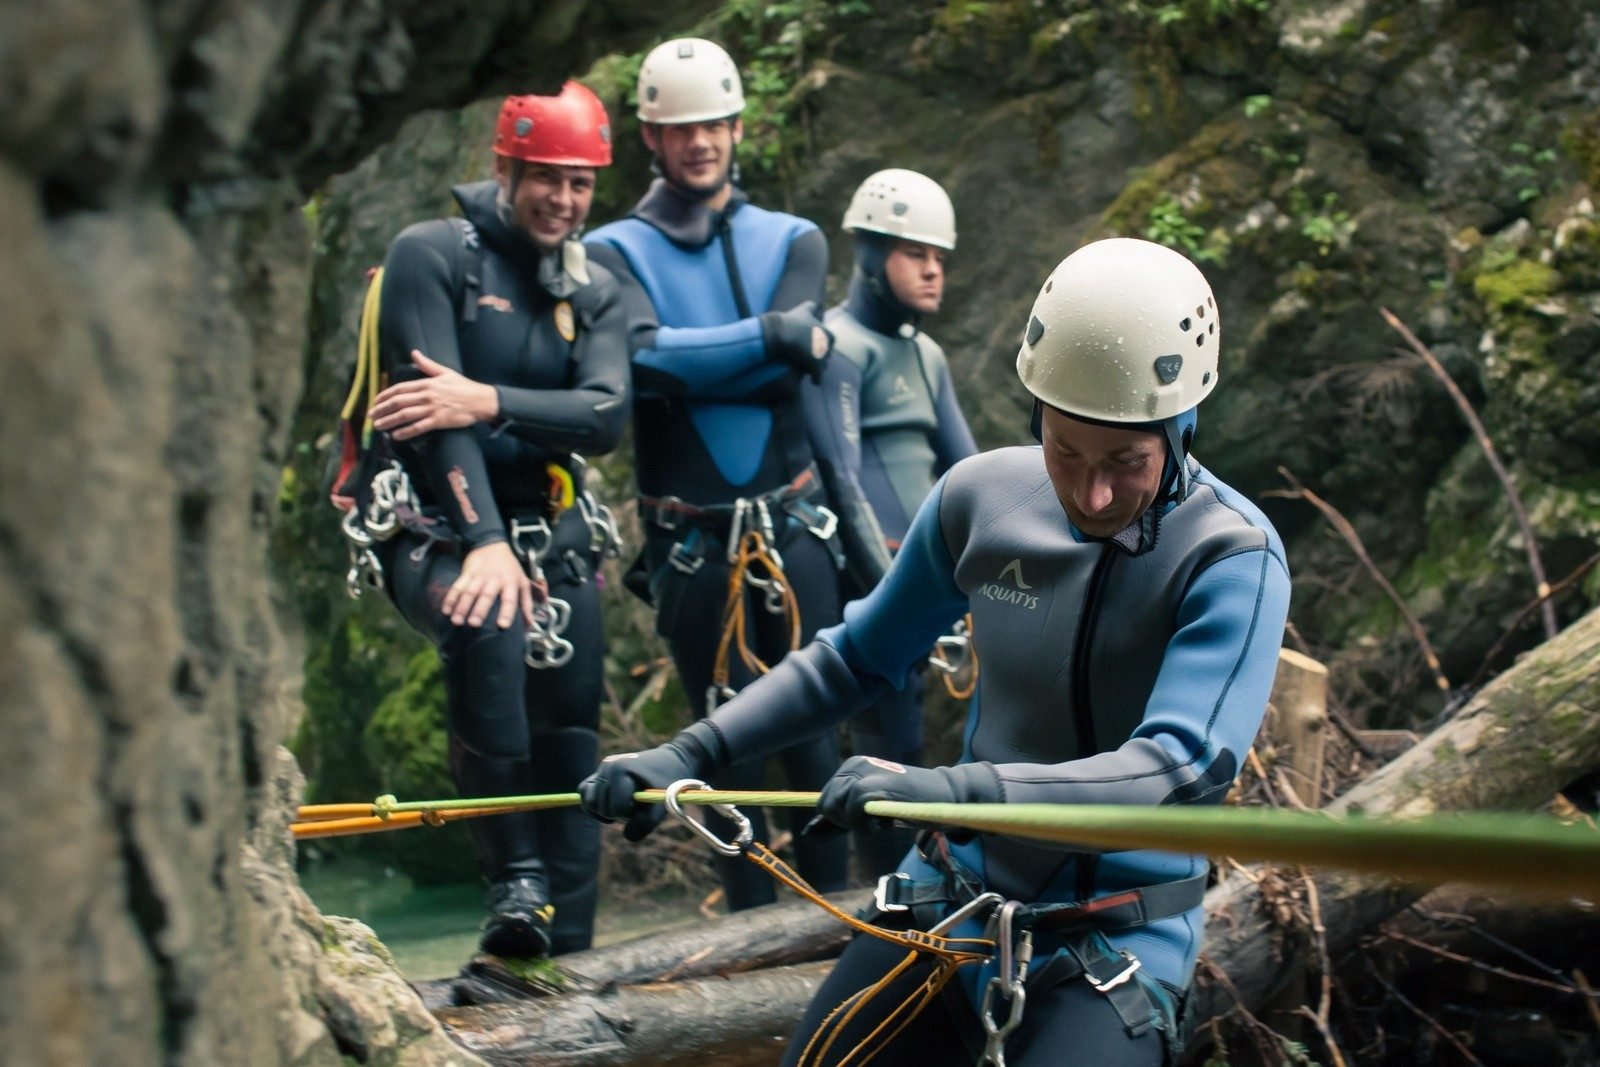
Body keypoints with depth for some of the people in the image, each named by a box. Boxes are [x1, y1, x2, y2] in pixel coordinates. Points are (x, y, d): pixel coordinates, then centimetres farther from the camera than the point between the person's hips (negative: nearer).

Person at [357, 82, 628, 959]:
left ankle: (563, 957, 13)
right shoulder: (431, 256, -5)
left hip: (553, 536, 6)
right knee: (486, 624, -37)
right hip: (439, 531, -6)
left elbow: (606, 415, -8)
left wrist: (490, 402, -25)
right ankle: (513, 878, -31)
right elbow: (434, 405, -17)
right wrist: (486, 542, -28)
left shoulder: (595, 291, 10)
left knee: (569, 736, 3)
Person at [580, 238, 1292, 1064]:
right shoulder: (980, 498, -5)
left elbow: (1184, 768, -31)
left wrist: (955, 789, -44)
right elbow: (858, 657, 10)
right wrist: (691, 753, 1)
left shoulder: (1234, 558, -19)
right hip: (950, 895, 5)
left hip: (1116, 944, -4)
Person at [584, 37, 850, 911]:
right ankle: (753, 926, 13)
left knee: (813, 731, 2)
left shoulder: (792, 242, 9)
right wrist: (771, 336, -19)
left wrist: (686, 359, -14)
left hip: (790, 525, 1)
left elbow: (787, 368, -9)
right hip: (688, 538, -1)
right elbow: (643, 356, -18)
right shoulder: (613, 252, 3)